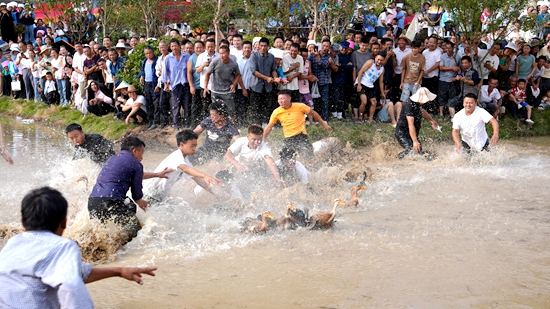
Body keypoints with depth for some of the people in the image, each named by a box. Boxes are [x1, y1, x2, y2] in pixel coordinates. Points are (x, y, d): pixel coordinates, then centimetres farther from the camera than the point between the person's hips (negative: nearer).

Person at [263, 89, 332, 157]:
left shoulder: (300, 106, -5)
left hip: (301, 137, -2)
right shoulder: (276, 112, -2)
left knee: (309, 158, -15)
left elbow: (313, 113, 9)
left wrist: (324, 124, 15)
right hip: (288, 140, 2)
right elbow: (269, 127, 7)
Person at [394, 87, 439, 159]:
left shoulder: (417, 103, 3)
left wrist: (432, 120, 39)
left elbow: (422, 111, 29)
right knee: (412, 149, -27)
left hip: (413, 133, 10)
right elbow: (411, 124, -35)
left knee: (419, 151, 6)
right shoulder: (409, 105, -27)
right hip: (402, 133, -10)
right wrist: (415, 141, -41)